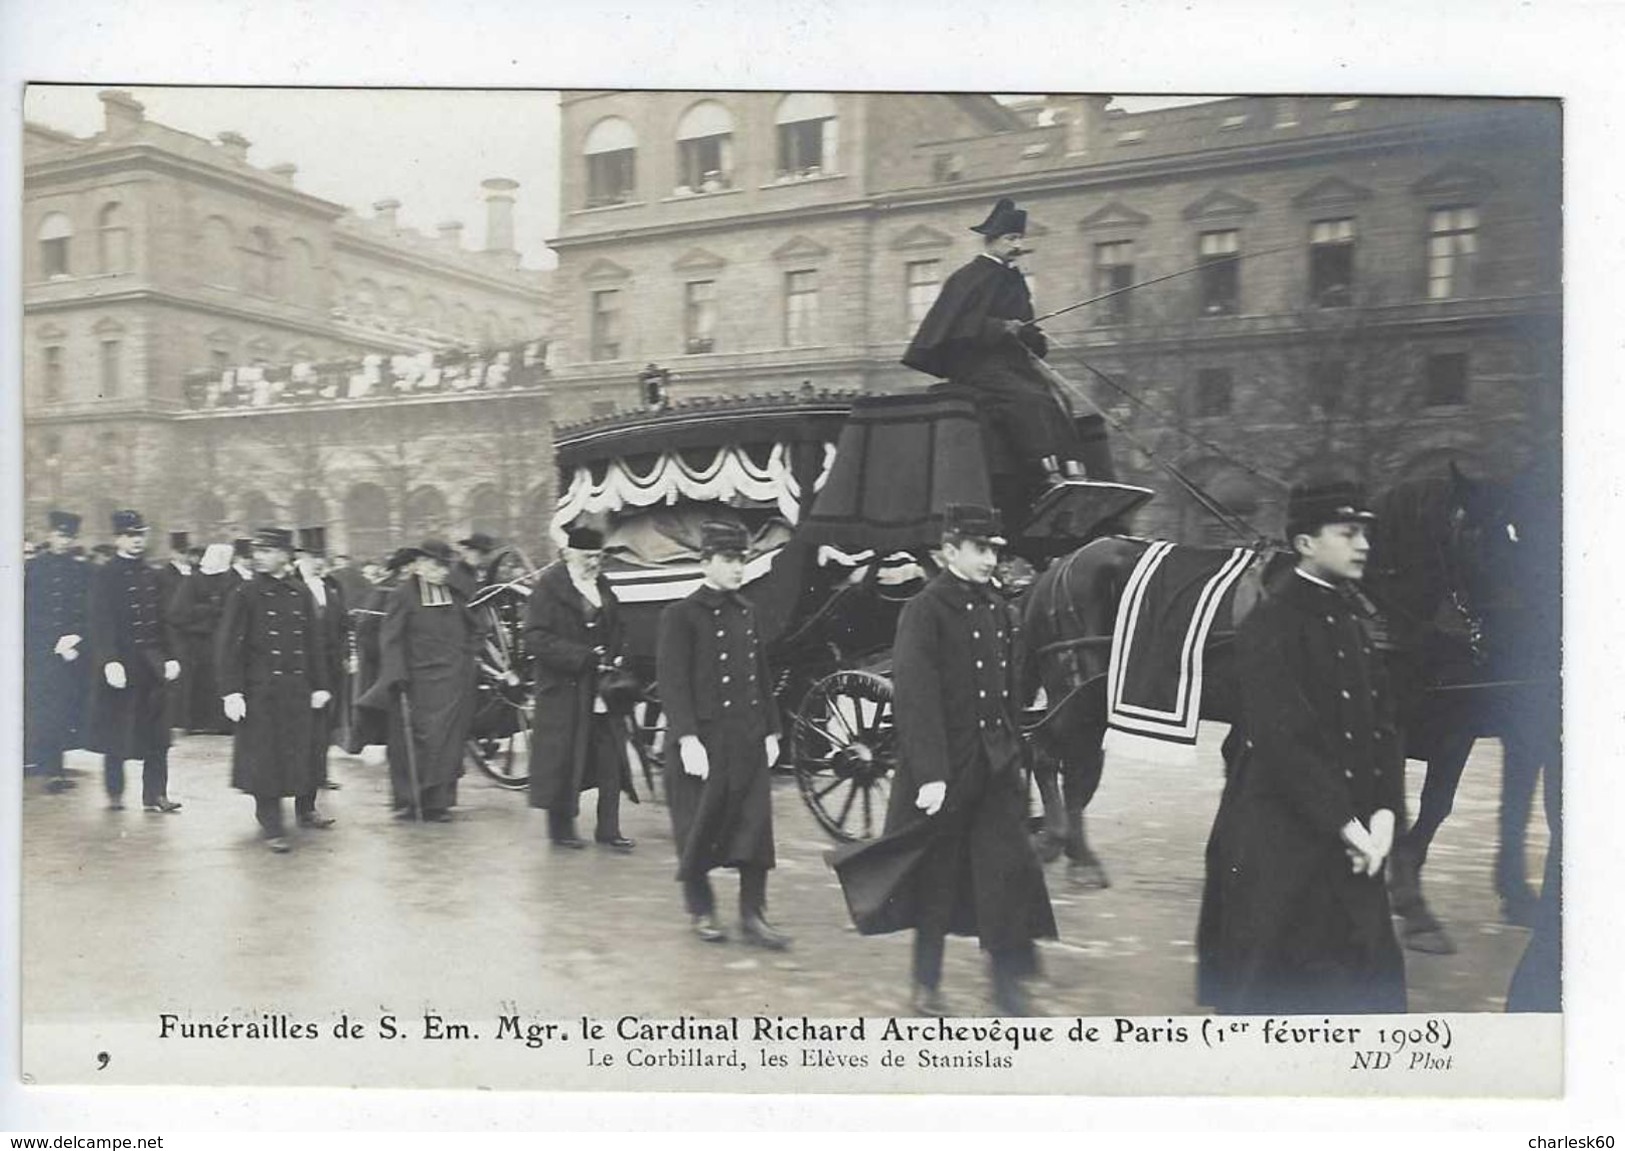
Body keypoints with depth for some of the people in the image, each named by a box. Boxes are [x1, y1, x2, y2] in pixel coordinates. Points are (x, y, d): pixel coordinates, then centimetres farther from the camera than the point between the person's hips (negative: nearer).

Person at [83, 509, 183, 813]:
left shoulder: (151, 576, 11)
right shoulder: (104, 576, -6)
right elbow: (99, 624, -11)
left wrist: (171, 656, 7)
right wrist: (110, 661, -19)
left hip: (152, 664, 5)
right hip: (120, 664, -5)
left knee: (157, 735, 3)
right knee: (116, 734, 4)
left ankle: (155, 794, 8)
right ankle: (114, 794, 17)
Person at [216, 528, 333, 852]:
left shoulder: (300, 593, 6)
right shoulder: (245, 593, -5)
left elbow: (313, 642, 11)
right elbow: (228, 645, -7)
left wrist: (320, 685, 9)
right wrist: (231, 692, -13)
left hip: (298, 688, 3)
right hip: (260, 690, -3)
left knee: (303, 752, 10)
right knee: (264, 757, 0)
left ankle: (306, 809, 30)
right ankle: (271, 826, 9)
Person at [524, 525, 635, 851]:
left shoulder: (602, 587, 12)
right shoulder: (548, 588, -7)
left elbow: (615, 633, 23)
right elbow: (536, 640, -15)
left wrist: (617, 660, 2)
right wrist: (585, 657, -19)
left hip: (602, 687, 6)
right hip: (564, 688, -5)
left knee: (611, 760, 3)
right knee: (563, 760, 2)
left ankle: (609, 829, 11)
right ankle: (561, 827, 16)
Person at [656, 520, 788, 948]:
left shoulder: (746, 612, 13)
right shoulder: (681, 615, -7)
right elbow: (672, 682, -12)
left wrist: (770, 731, 13)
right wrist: (687, 739, -19)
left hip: (749, 742, 5)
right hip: (704, 743, -5)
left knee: (755, 828, 2)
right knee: (699, 830, 6)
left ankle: (753, 915, 10)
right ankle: (701, 910, 23)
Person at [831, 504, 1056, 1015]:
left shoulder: (999, 611, 9)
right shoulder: (924, 612, -12)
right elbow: (917, 698, -17)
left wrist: (1016, 755, 14)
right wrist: (930, 775, -22)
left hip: (996, 767, 5)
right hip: (945, 771, -5)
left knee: (1011, 868, 0)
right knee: (937, 877, 7)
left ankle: (1008, 982, 12)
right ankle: (926, 986, 24)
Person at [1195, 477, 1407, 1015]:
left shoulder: (1354, 618, 10)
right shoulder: (1269, 625, -15)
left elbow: (1383, 722, 9)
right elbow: (1284, 741, -20)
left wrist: (1383, 811, -3)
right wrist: (1344, 824, -18)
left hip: (1351, 847, 8)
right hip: (1277, 846, -8)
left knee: (1371, 986, 15)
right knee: (1271, 991, 4)